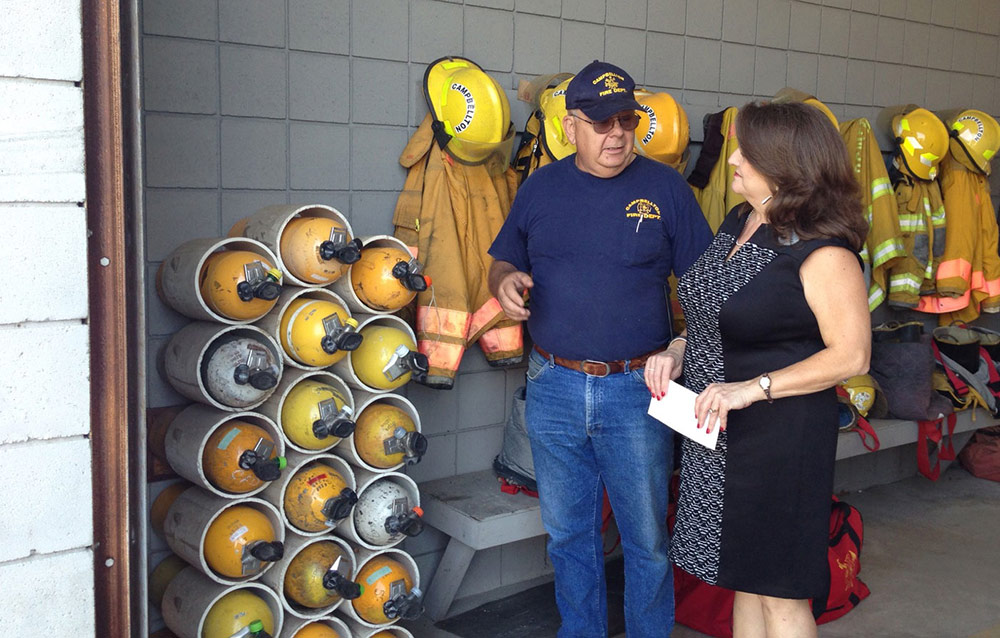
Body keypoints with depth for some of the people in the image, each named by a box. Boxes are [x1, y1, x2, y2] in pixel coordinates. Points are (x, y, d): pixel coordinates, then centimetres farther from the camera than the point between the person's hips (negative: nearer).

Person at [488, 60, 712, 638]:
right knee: (568, 534, 15)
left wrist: (681, 351, -15)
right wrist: (506, 281, -9)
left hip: (637, 392, -2)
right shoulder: (541, 188, 7)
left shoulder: (666, 187, 0)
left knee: (647, 538, 8)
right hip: (554, 388, 3)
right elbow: (504, 261, 15)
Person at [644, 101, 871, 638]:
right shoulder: (738, 223, 9)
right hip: (715, 434, 8)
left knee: (780, 595, 6)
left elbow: (852, 355, -19)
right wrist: (675, 352, 2)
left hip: (781, 438, -8)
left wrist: (752, 388, -24)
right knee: (744, 580, 20)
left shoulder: (823, 252, -17)